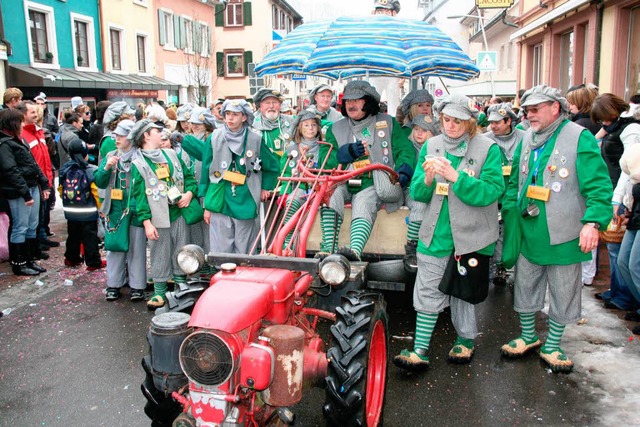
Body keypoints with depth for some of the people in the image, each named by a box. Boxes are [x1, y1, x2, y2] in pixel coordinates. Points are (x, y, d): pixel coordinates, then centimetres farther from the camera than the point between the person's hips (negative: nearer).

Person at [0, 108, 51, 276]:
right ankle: (18, 264, 8)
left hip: (33, 188, 9)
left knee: (32, 227, 12)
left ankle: (30, 260, 22)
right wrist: (25, 193, -21)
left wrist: (44, 184, 13)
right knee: (20, 228, -2)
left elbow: (33, 164, 19)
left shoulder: (17, 141, 17)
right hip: (18, 193, -9)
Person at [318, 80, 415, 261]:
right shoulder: (335, 129, 18)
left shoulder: (388, 123, 14)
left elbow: (405, 149, 5)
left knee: (363, 205, -33)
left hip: (373, 185, -2)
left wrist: (403, 171, -16)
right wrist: (347, 153, -8)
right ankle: (328, 248, -38)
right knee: (330, 191, -31)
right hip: (344, 183, 2)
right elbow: (324, 160, 8)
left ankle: (355, 251, -54)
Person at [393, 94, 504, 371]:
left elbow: (492, 191, -18)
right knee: (428, 292, 3)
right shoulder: (431, 146, 4)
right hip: (436, 232, 3)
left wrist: (455, 176, -26)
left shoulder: (488, 148, -6)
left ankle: (466, 340, 35)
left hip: (470, 234, -2)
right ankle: (420, 351, 9)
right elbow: (416, 193, 2)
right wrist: (427, 179, -19)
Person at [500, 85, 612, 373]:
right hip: (528, 234, 5)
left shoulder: (579, 138, -10)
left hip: (563, 237, -5)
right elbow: (514, 183, 16)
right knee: (525, 288, 16)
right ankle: (528, 337, 36)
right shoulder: (527, 140, 7)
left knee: (562, 295, 10)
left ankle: (551, 347, 27)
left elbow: (598, 185, -15)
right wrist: (509, 214, 9)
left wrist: (593, 222, -25)